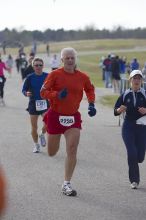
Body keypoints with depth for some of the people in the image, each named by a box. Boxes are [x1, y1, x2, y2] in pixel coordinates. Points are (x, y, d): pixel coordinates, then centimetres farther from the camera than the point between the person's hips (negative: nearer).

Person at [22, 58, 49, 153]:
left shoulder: (47, 76, -2)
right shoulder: (30, 77, -3)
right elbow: (24, 89, 1)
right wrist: (26, 93, -20)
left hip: (45, 103, 0)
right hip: (33, 103, 1)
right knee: (34, 127, 5)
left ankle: (42, 135, 14)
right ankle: (36, 145, 26)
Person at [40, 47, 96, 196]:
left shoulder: (82, 77, -1)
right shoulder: (55, 75, -10)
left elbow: (90, 90, 19)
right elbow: (43, 92, -11)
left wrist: (91, 104, 4)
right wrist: (57, 95, -28)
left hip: (73, 117, 2)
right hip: (55, 115, -1)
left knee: (72, 150, -11)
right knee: (52, 153, 12)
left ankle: (66, 184, -2)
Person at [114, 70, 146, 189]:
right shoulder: (125, 95, 4)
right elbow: (115, 111, 6)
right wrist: (120, 110, -15)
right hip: (128, 127, 0)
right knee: (132, 153, -14)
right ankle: (134, 180, 0)